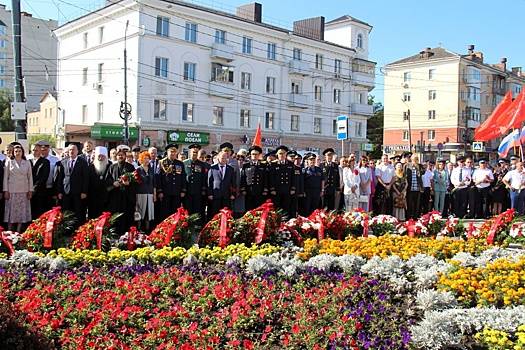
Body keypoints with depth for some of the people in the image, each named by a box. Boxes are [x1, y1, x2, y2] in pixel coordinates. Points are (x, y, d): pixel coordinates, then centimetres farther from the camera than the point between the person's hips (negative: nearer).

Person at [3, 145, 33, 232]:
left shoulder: (27, 163, 8)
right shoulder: (9, 162, 4)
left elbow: (30, 177, 8)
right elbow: (5, 177, 2)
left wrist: (30, 190, 2)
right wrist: (5, 190, -4)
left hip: (24, 191, 1)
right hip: (12, 190, -1)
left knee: (22, 211, 1)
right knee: (11, 211, 0)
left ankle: (18, 232, 7)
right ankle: (9, 232, 7)